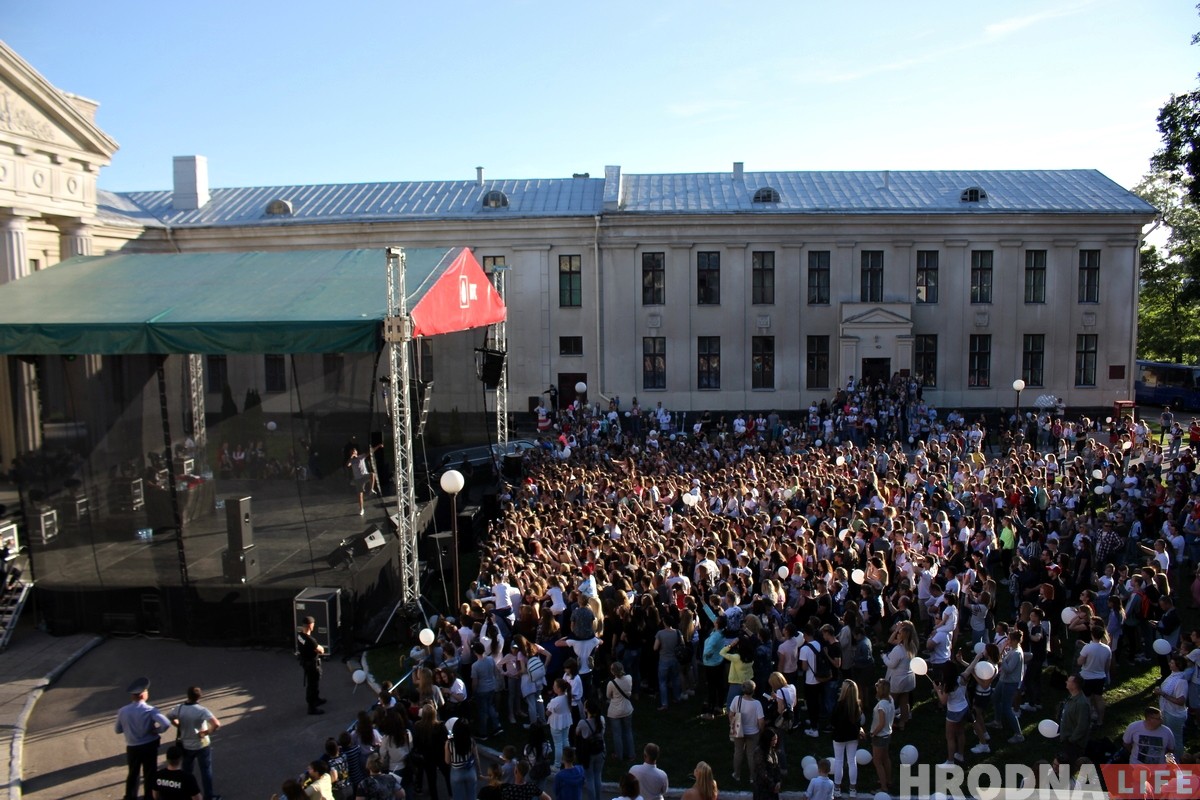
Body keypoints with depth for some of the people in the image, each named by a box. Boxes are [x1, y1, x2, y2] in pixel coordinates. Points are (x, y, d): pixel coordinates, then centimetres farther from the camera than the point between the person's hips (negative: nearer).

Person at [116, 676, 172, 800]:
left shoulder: (123, 711, -10)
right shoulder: (150, 710, -21)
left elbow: (118, 730, 4)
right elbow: (166, 724, -32)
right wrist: (157, 730, -12)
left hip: (132, 747, 4)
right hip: (149, 746, -3)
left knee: (133, 774, 24)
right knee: (150, 774, 14)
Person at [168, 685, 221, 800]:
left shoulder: (180, 708, -12)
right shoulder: (202, 710, -26)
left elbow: (168, 718, 8)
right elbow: (216, 724, -36)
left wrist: (180, 726, 9)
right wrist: (207, 732, -19)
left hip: (186, 745, 4)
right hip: (202, 745, -4)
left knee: (186, 770, 25)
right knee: (206, 771, 11)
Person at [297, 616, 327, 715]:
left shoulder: (299, 635, -8)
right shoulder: (310, 640, -34)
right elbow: (321, 650, -21)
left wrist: (316, 648, -5)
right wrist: (321, 648, 1)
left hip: (305, 661, 9)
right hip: (312, 663, -9)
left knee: (310, 682, 26)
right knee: (313, 684, 6)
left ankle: (315, 699, 45)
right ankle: (312, 707, 16)